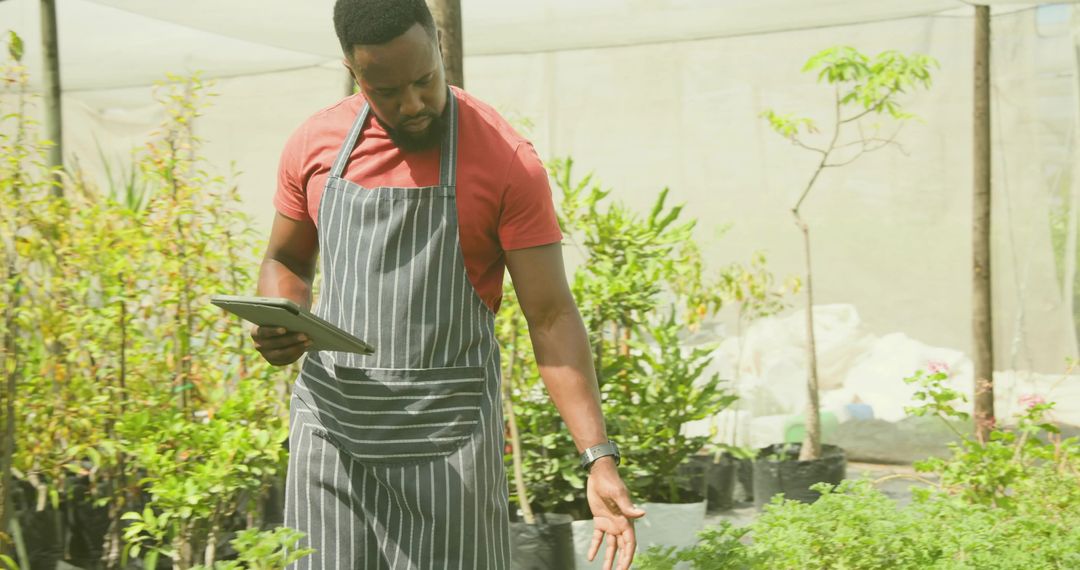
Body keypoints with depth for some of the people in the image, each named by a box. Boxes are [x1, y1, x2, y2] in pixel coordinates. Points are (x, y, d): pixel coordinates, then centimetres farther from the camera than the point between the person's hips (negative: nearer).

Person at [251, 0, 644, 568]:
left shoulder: (507, 160, -8)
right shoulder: (313, 146, 4)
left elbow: (551, 316, -9)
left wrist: (599, 459, -17)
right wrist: (279, 324, -4)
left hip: (447, 441, -3)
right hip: (330, 430, 3)